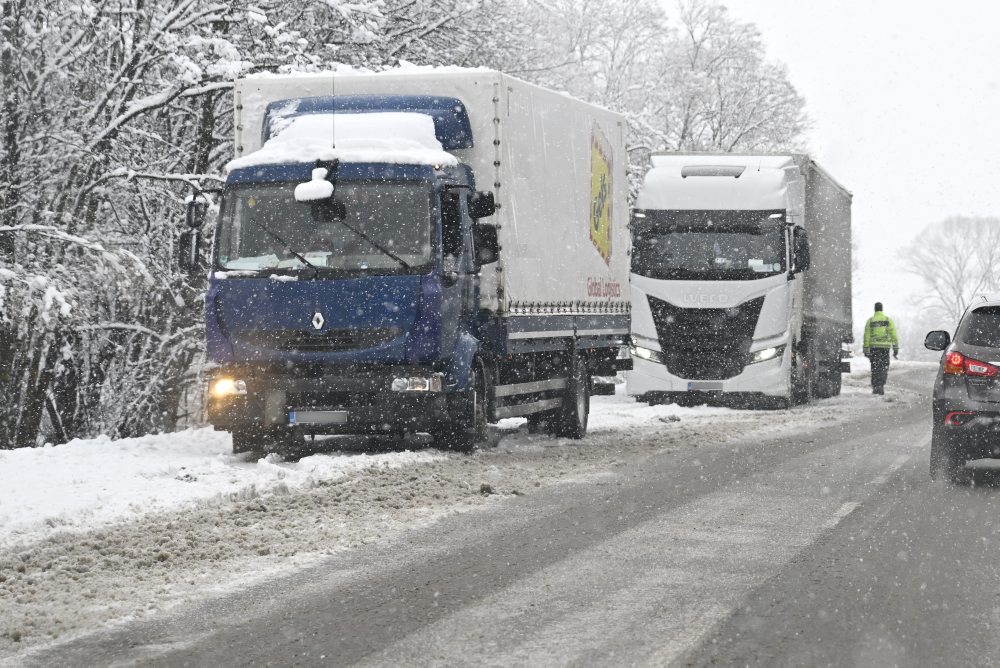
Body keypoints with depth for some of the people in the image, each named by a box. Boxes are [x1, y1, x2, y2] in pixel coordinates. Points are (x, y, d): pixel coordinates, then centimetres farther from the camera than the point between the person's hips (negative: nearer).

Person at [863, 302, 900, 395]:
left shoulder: (870, 321, 3)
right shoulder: (888, 320, 3)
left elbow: (866, 336, -1)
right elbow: (894, 335, 0)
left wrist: (866, 350, 1)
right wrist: (896, 349, 3)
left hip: (874, 346, 0)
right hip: (885, 346, 0)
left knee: (875, 368, 9)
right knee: (884, 368, 7)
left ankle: (875, 387, 5)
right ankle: (881, 386, -8)